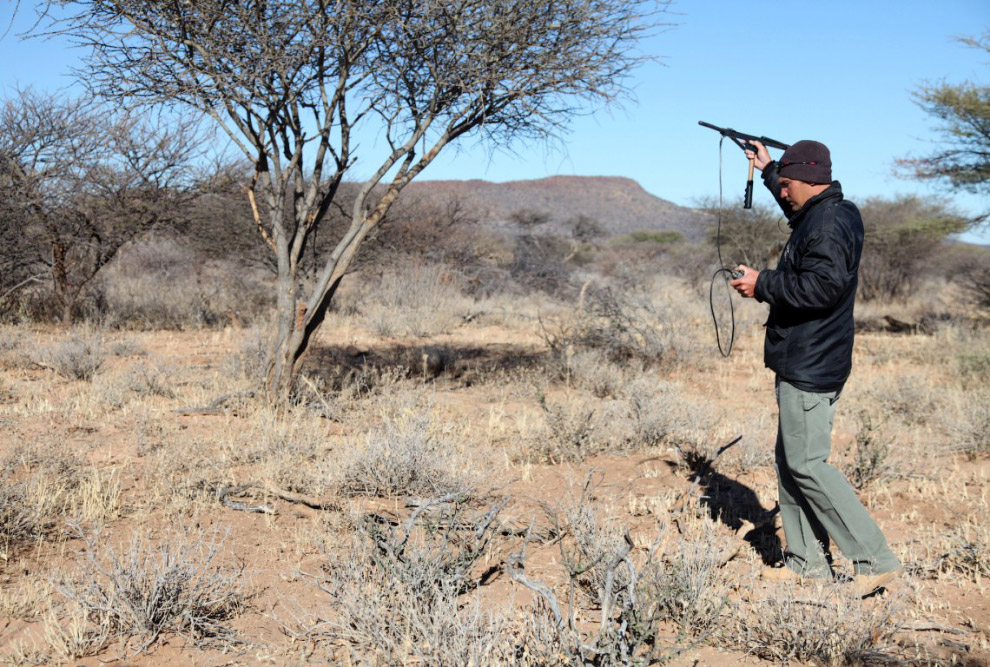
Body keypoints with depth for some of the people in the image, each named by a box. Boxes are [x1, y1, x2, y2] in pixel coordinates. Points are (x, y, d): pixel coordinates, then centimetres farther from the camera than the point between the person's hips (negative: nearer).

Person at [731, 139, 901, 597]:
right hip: (802, 365, 11)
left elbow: (823, 285, -31)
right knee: (789, 460, 14)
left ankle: (876, 559, -4)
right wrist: (767, 169, 42)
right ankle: (806, 561, 20)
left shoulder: (829, 224, -18)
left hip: (811, 368, -11)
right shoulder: (826, 214, 15)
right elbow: (794, 205, 40)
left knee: (807, 464, -9)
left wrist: (763, 284, -21)